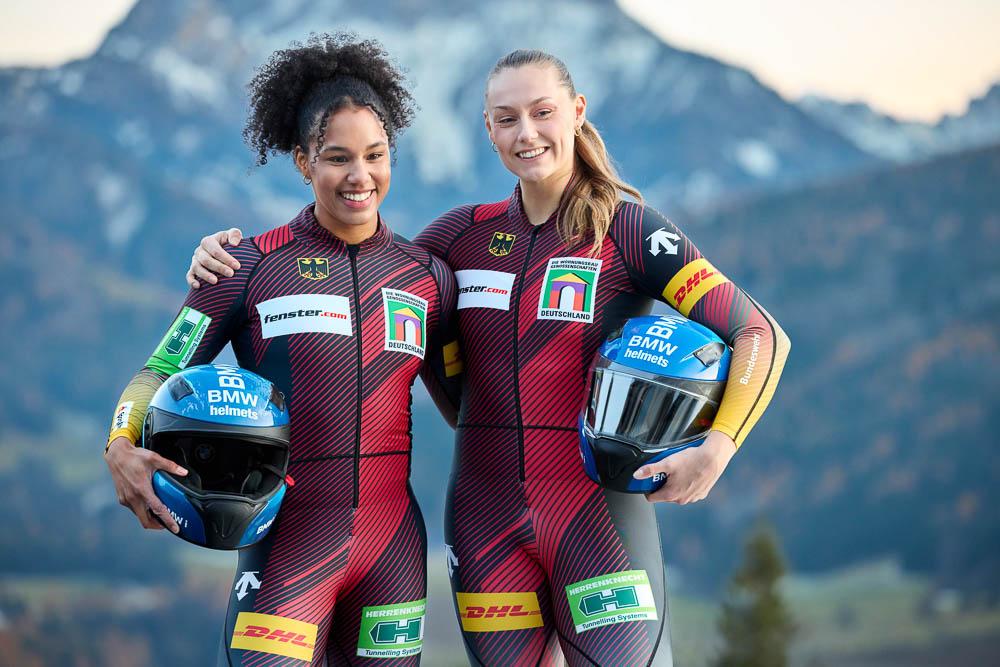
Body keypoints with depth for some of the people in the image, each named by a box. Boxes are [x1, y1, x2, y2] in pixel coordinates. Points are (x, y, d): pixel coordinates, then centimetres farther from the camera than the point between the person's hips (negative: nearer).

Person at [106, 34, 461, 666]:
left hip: (392, 539, 3)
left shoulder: (428, 277, 10)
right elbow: (162, 372, -1)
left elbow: (465, 403, 18)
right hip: (290, 537, -3)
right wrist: (122, 446, -19)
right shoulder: (249, 269, 0)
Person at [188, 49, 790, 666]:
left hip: (597, 508, -3)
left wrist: (716, 450, -21)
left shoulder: (628, 231, -3)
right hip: (486, 516, 4)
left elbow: (762, 336, -7)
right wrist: (233, 258, 5)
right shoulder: (467, 233, 9)